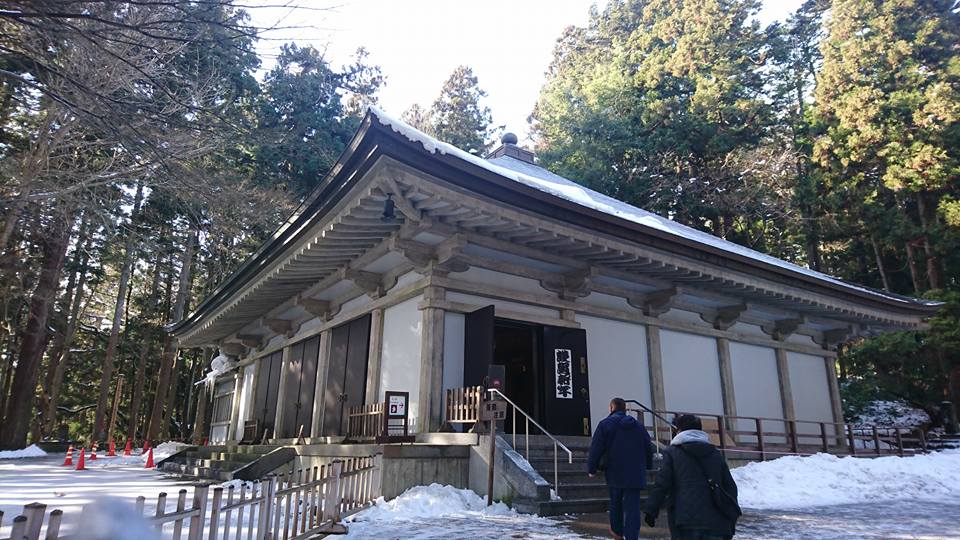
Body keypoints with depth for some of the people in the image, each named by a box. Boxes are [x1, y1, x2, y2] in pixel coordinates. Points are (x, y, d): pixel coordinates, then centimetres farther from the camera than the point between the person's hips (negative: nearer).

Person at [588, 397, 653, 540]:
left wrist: (592, 469, 0)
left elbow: (596, 449, -8)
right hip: (635, 474, 2)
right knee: (632, 507, 0)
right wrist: (647, 466, 30)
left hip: (614, 473, -2)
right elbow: (648, 449, 17)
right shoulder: (639, 426, 11)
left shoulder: (605, 424, -4)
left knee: (615, 503, 17)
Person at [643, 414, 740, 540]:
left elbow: (661, 484, -4)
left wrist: (651, 510, 2)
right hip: (716, 522, 4)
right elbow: (730, 488, 18)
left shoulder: (672, 452, 5)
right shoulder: (716, 454, 18)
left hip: (686, 520, -4)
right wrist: (731, 521, 24)